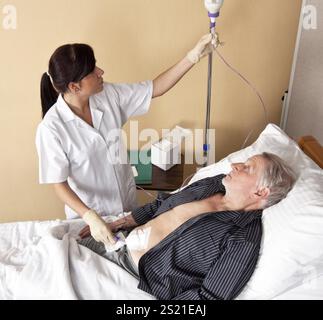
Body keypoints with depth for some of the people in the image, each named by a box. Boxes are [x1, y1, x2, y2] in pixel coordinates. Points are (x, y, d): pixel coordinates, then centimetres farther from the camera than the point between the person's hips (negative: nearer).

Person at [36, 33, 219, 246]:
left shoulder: (108, 95, -14)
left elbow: (155, 89, -7)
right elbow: (59, 183, -20)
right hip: (89, 213, -4)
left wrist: (193, 56, -15)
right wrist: (91, 218, -33)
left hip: (127, 202, 5)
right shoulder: (51, 128, -26)